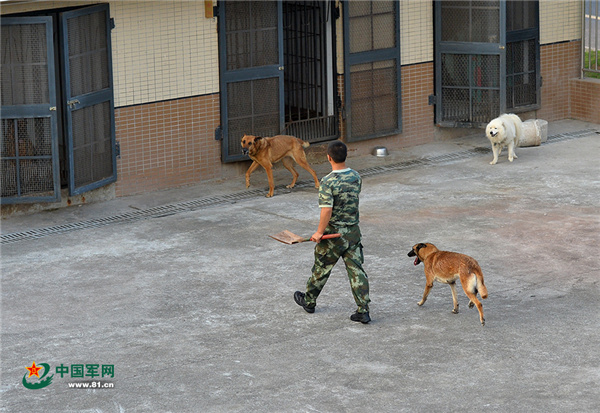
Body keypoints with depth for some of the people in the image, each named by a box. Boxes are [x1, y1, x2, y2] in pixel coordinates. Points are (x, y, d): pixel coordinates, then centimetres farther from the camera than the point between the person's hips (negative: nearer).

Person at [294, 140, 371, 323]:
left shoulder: (327, 182, -21)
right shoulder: (356, 177, -2)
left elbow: (327, 210, -25)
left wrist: (319, 232, -14)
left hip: (333, 234, -5)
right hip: (353, 231, 5)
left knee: (321, 269, 14)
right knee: (357, 270, 5)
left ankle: (309, 301, 33)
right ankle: (363, 310, 1)